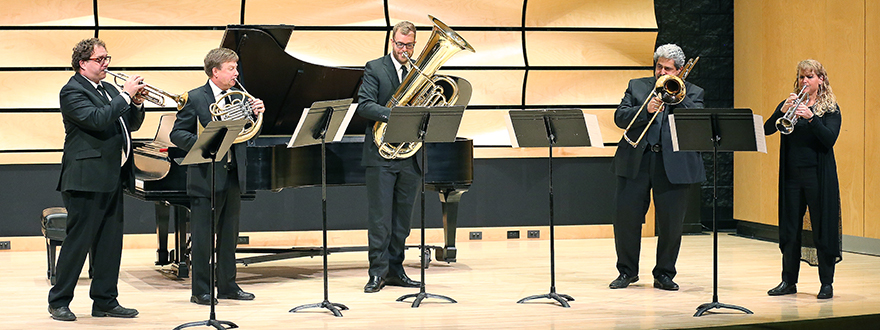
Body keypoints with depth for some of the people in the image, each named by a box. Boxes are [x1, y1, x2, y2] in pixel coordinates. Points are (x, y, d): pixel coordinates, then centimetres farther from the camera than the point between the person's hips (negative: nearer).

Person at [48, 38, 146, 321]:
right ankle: (59, 302, 6)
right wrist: (125, 95, -19)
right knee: (78, 242, -4)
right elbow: (96, 119, -24)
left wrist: (137, 103, 2)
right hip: (86, 178, -9)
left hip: (112, 178, 9)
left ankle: (105, 301, 17)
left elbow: (131, 125, 21)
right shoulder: (73, 91, -9)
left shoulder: (108, 90, 18)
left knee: (110, 242, 10)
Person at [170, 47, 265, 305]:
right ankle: (201, 291, 7)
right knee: (203, 237, 0)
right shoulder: (195, 98, -5)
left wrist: (257, 113, -8)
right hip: (206, 177, -6)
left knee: (229, 236, 12)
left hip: (233, 176, 6)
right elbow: (177, 134, -8)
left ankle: (228, 286, 22)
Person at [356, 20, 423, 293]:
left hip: (411, 156, 4)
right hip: (381, 155, -4)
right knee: (379, 217, -4)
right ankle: (378, 272, 1)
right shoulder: (375, 68, 1)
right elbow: (364, 105, -10)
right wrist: (393, 114, -25)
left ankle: (395, 270, 18)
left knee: (402, 218, 9)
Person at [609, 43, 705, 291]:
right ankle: (627, 271, 16)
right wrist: (646, 110, -13)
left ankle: (664, 274, 16)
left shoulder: (692, 93, 12)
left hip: (674, 165, -1)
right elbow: (620, 117, 2)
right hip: (636, 161, 1)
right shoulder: (637, 86, 14)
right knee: (626, 217, 0)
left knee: (671, 222, 0)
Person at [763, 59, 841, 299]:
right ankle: (789, 281, 16)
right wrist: (782, 111, -20)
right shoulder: (788, 105, 10)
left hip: (819, 176, -3)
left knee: (822, 229, 0)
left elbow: (830, 139, -14)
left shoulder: (830, 108, 1)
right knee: (790, 229, 7)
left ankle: (827, 283, 9)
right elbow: (767, 129, -4)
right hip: (791, 176, 3)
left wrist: (810, 118, -27)